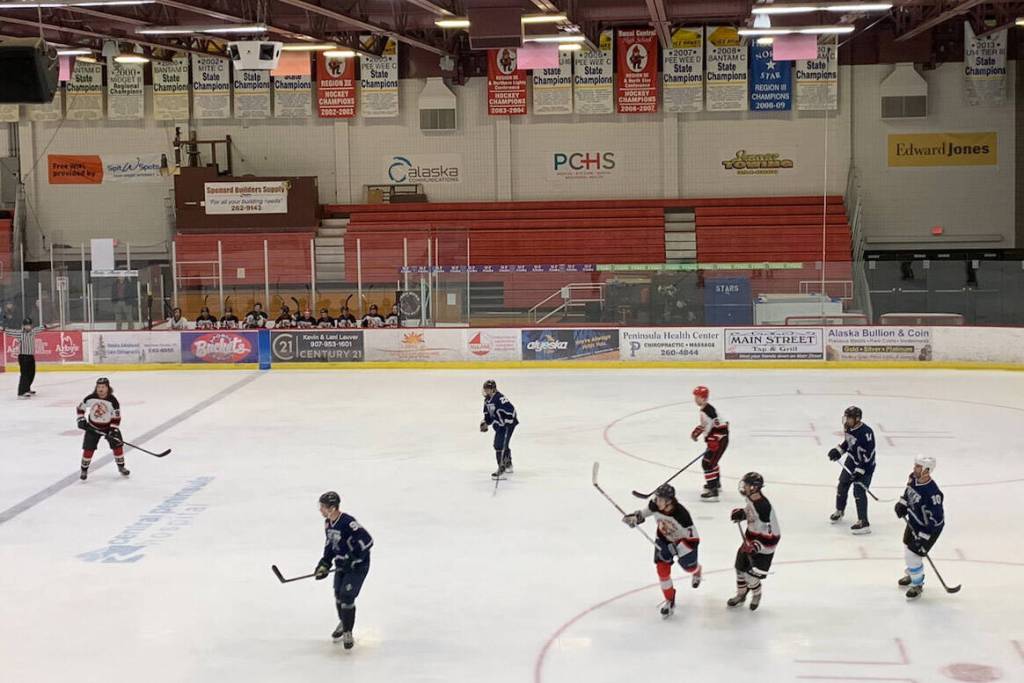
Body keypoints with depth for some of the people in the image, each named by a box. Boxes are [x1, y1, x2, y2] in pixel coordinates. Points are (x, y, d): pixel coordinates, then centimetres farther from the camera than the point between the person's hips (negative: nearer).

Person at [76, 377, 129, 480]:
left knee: (117, 445, -5)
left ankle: (121, 466, 15)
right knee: (88, 448, -5)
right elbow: (81, 408, 2)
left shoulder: (113, 401, -19)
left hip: (109, 426, 0)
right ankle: (84, 470, 11)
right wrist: (81, 420, -9)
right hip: (93, 427, 1)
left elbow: (116, 418, -16)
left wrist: (113, 431, -21)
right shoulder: (90, 398, -15)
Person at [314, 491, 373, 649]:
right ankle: (343, 622, 42)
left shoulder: (348, 523, -29)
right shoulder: (328, 523, 0)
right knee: (338, 594, 17)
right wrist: (325, 563, 7)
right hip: (341, 565, 9)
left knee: (347, 596, -12)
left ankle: (347, 632, 2)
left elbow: (367, 541, -30)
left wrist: (353, 559, -28)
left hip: (358, 565, -8)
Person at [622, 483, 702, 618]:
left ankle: (696, 570, 53)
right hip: (664, 538, 4)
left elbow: (693, 539, -33)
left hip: (683, 539, -3)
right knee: (662, 567, -7)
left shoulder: (682, 514, -40)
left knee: (688, 566, 12)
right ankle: (669, 600, 9)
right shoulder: (655, 505, -26)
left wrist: (675, 548, -38)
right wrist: (635, 517, -21)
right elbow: (646, 511, -1)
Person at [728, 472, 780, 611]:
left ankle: (756, 595, 31)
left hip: (763, 546, -8)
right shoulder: (751, 498, -7)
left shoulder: (764, 508, -34)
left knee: (751, 575, -1)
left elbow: (772, 535, -29)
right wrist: (741, 513, -3)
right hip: (750, 540, 9)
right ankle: (741, 595, 41)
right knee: (740, 567, 16)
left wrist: (757, 546, -34)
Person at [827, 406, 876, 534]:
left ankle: (863, 523, -13)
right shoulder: (849, 428, -4)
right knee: (842, 486, 17)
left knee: (859, 492, -15)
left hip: (865, 466, -9)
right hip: (851, 461, 9)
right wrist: (839, 450, 9)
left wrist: (859, 471, -29)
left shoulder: (866, 432, -29)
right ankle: (839, 511, 42)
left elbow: (868, 454, -29)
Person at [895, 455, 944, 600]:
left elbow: (935, 518, -31)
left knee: (912, 554, -9)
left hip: (929, 527, -8)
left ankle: (917, 585, 14)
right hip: (914, 521, 8)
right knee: (907, 547, 24)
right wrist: (902, 504, 1)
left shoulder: (932, 493, -36)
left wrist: (924, 536, -28)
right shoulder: (913, 478, -13)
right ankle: (912, 574, 51)